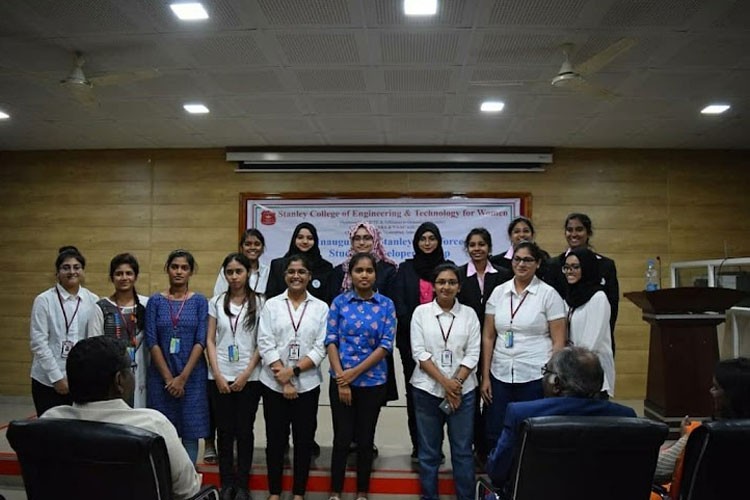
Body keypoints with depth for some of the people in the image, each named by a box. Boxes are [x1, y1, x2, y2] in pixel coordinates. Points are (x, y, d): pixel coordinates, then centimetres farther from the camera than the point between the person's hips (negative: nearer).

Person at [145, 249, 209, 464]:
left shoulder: (199, 301, 1)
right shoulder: (155, 301, 3)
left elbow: (201, 341, -5)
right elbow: (152, 341, -2)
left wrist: (183, 377, -11)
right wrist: (168, 378, -8)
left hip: (192, 376, -1)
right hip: (161, 376, 1)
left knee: (191, 431, 4)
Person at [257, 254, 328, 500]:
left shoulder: (321, 307, 2)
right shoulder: (271, 305, 2)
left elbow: (321, 348, -4)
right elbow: (265, 344, -5)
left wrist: (294, 371, -15)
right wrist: (283, 380, -12)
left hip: (307, 385, 0)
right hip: (274, 384, 0)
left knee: (304, 439, 7)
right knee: (276, 439, 8)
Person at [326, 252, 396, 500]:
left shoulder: (386, 304, -2)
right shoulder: (339, 302, -1)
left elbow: (386, 345, -6)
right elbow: (331, 341, -3)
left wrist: (355, 372, -11)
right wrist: (341, 379, -11)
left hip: (372, 381, 0)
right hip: (341, 380, 0)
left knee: (365, 439, 10)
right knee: (342, 438, 5)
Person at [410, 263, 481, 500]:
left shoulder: (469, 314, 4)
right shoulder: (421, 312, 1)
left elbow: (472, 354, 1)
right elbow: (419, 353, -5)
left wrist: (456, 382, -11)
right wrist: (444, 382, -12)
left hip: (463, 390, 1)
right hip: (428, 390, 0)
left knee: (463, 450, 5)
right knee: (428, 451, 8)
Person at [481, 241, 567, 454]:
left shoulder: (548, 294, -3)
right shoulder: (498, 292, 6)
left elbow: (558, 341, -3)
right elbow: (488, 337, 8)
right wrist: (485, 376, 4)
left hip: (535, 377, -3)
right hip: (500, 376, 3)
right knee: (495, 435, 6)